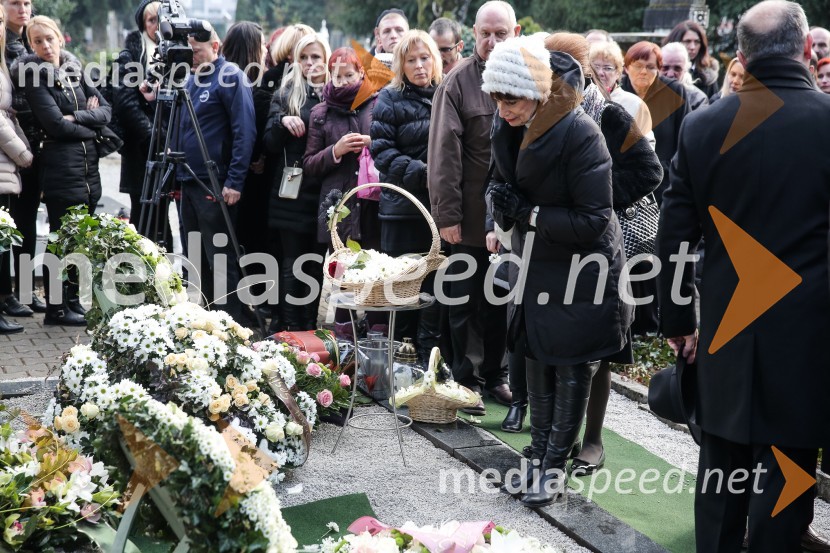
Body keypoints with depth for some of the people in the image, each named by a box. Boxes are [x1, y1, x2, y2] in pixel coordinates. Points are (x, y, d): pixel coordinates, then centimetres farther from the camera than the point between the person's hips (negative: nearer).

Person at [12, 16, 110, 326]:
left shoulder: (74, 70, 14)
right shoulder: (33, 73, -5)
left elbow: (105, 111, 5)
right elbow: (55, 124, -15)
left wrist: (76, 117, -11)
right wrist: (90, 124, -2)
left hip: (88, 165, 6)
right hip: (60, 167, -6)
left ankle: (73, 302, 20)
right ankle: (56, 308, 5)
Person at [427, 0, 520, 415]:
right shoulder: (459, 82, -7)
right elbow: (445, 152, -11)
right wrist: (447, 214, -15)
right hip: (472, 218, -3)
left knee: (502, 300, 14)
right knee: (467, 302, 8)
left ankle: (494, 373, 28)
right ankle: (465, 379, 20)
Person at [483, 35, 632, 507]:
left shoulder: (580, 133, -25)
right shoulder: (508, 129, -4)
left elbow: (593, 220, -25)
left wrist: (528, 212, -25)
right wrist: (503, 206, -12)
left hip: (582, 271, -7)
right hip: (537, 265, 7)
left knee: (572, 369, 5)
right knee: (539, 362, 14)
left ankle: (556, 465, 15)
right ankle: (540, 455, 27)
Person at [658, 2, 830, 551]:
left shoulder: (703, 125, -2)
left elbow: (674, 235, 2)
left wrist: (678, 320, 12)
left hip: (723, 329, 3)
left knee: (721, 469, 15)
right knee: (783, 470, 7)